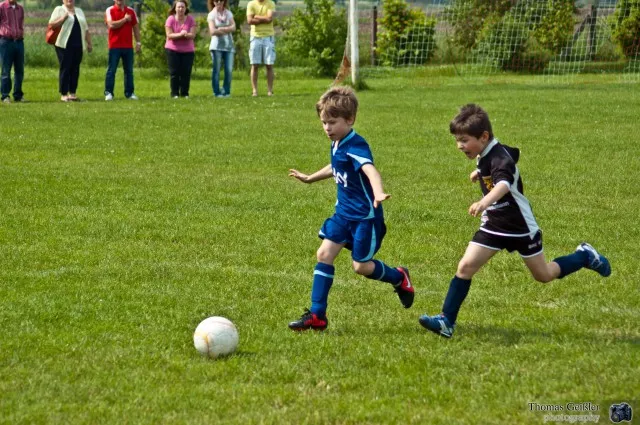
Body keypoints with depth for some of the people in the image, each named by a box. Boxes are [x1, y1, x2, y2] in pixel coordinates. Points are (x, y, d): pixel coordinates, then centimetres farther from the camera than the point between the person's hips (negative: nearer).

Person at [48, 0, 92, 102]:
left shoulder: (79, 11, 20)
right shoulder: (59, 10, 3)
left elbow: (86, 29, 21)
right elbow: (51, 24, -7)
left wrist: (89, 43, 17)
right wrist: (63, 18, -17)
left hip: (78, 46, 5)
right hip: (64, 45, -5)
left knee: (75, 70, 5)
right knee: (65, 69, -5)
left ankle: (72, 93, 10)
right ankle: (63, 94, -1)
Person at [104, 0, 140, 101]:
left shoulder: (131, 11, 10)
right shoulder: (110, 10, -1)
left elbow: (136, 27, 12)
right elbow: (111, 25, -16)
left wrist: (138, 42, 6)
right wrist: (125, 19, -10)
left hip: (128, 46, 4)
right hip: (114, 46, -4)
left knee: (129, 71, 7)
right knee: (111, 70, -3)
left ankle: (129, 93, 12)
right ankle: (108, 93, -2)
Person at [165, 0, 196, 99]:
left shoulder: (190, 19, -1)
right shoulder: (170, 19, -5)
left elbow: (193, 35, -8)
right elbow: (169, 35, -13)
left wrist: (186, 34, -30)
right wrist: (180, 34, -26)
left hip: (188, 50, 1)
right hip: (172, 50, -1)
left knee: (186, 72, -1)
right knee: (174, 72, -2)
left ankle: (185, 93, 6)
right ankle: (174, 93, 2)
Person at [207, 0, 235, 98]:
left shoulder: (229, 13, 11)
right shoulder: (211, 15, 2)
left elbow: (233, 27, -1)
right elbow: (212, 31, -9)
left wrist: (221, 29, -13)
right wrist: (227, 30, -4)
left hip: (229, 45, 3)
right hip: (217, 45, -3)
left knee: (229, 69, -3)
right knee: (216, 69, -2)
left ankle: (226, 91, 4)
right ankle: (217, 92, 1)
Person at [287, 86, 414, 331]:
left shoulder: (356, 146, -22)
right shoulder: (337, 145, 6)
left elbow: (369, 169, -42)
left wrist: (378, 193, -61)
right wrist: (310, 178, 42)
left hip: (365, 216, -8)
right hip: (343, 213, 9)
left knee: (361, 266, -1)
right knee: (324, 254, -1)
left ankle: (399, 278, 29)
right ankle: (317, 315, 1)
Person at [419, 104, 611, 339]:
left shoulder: (499, 158, -29)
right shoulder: (487, 154, -2)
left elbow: (504, 183, -53)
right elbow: (514, 154, 22)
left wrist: (485, 202, -72)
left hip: (520, 226, -7)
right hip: (494, 225, 7)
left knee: (544, 275, 9)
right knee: (465, 267, -8)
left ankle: (585, 257, 33)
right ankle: (446, 321, -7)